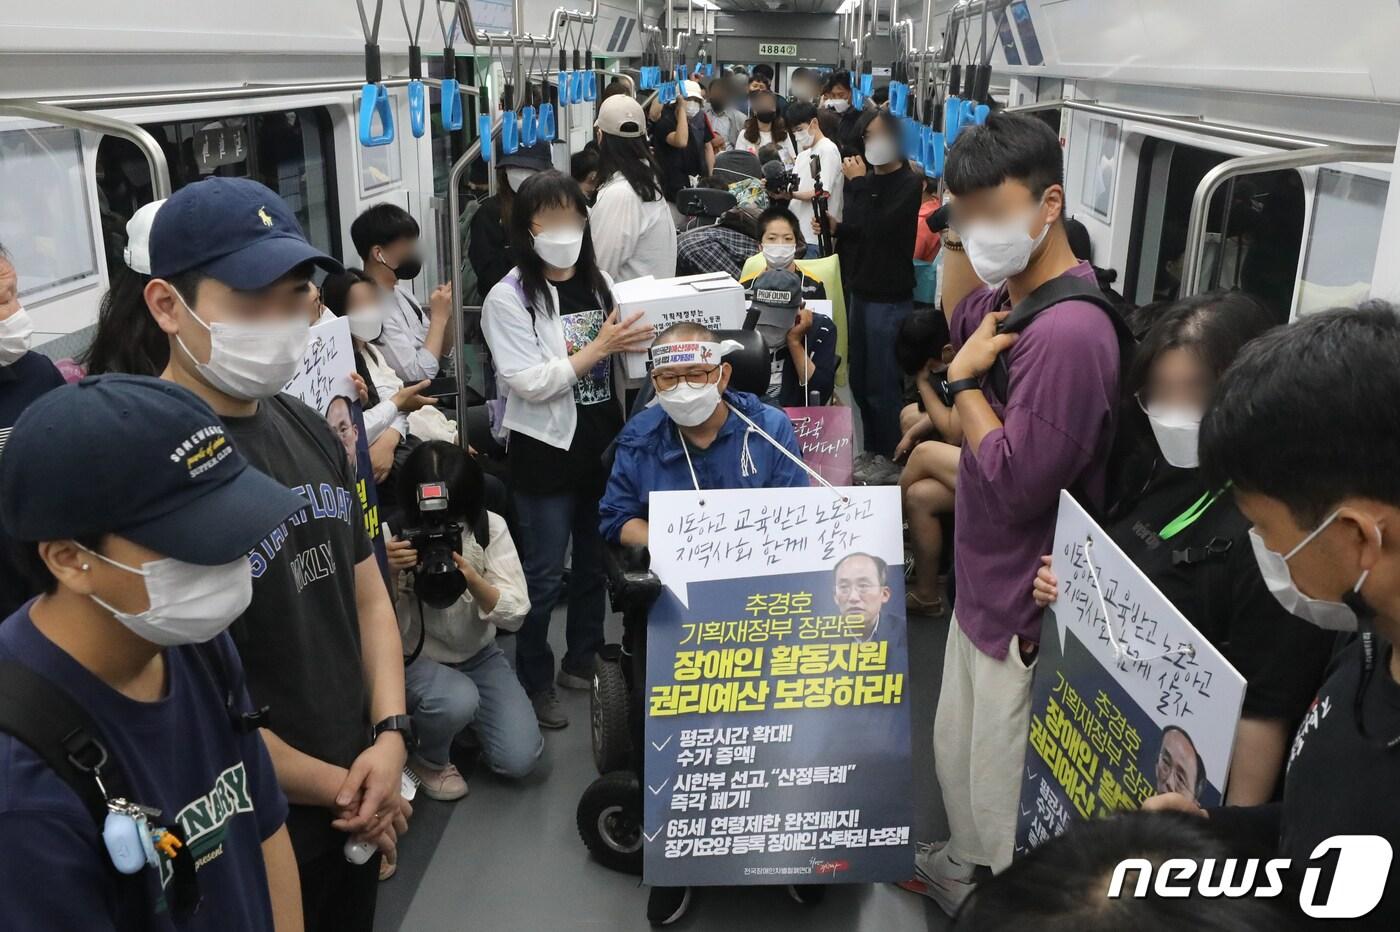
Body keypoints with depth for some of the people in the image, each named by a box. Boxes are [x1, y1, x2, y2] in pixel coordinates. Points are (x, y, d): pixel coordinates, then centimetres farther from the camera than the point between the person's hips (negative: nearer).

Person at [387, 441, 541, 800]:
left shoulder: (490, 527, -12)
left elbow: (516, 614, -15)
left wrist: (473, 582, -33)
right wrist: (388, 574, -36)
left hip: (479, 656, 3)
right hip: (414, 660, -2)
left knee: (519, 759, -11)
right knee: (457, 701, -35)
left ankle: (467, 722, 23)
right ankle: (428, 758, 1)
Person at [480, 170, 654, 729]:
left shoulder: (599, 284, 7)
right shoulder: (509, 299, -10)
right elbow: (529, 383, -18)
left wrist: (644, 343, -8)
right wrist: (599, 348, -22)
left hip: (604, 442, 6)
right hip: (548, 449, -5)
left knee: (595, 560, 17)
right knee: (544, 574, 4)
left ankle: (582, 662, 36)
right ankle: (534, 682, 22)